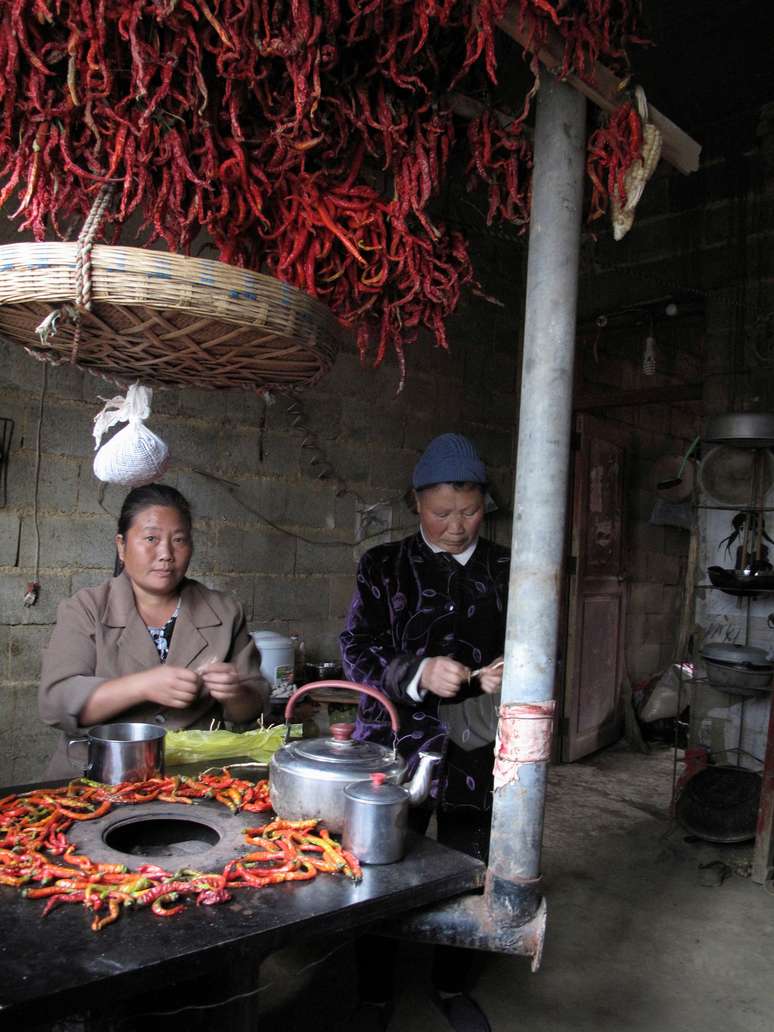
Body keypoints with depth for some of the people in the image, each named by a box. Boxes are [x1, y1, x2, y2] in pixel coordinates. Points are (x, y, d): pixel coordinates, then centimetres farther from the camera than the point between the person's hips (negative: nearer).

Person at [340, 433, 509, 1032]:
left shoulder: (507, 571, 4)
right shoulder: (384, 567, 0)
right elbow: (357, 649, -5)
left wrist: (512, 673, -14)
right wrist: (419, 674, -21)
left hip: (479, 750, 2)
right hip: (399, 744, -2)